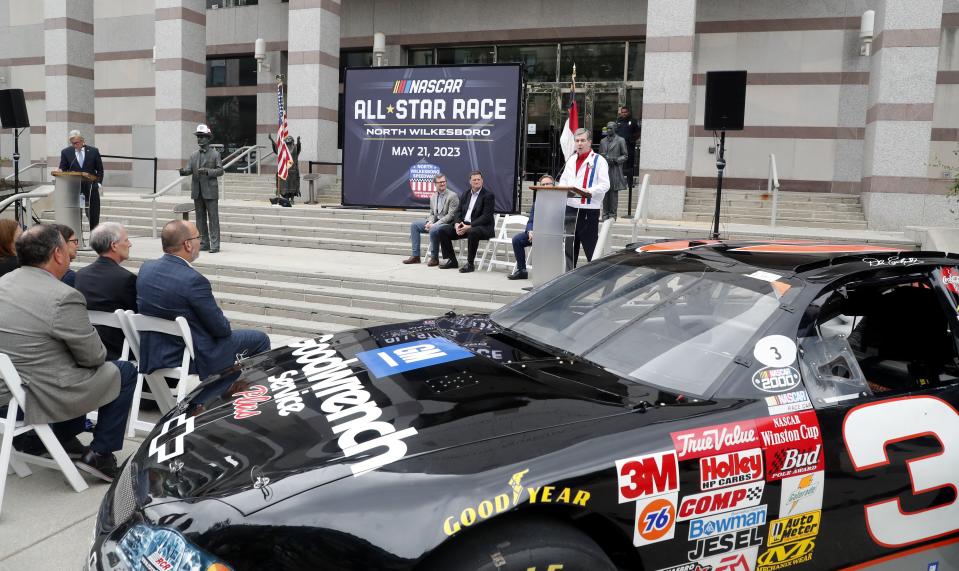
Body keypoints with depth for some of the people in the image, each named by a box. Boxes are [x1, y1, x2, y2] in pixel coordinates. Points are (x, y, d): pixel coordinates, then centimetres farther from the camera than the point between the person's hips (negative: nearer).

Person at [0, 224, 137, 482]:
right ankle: (99, 455, 9)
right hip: (40, 398, -8)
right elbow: (94, 357, -14)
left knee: (78, 366, 30)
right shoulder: (64, 297, -23)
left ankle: (65, 440, 34)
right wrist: (99, 353, 10)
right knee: (125, 372, 9)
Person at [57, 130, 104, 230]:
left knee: (93, 214, 4)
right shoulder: (66, 152, 4)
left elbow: (100, 169, 7)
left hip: (91, 187, 0)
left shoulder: (93, 151, 3)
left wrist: (98, 183, -3)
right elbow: (62, 169, 7)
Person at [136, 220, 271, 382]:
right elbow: (221, 329, -18)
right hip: (195, 360, -8)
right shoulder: (193, 280, -26)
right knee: (260, 339, 7)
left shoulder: (145, 268, -3)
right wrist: (226, 328, 7)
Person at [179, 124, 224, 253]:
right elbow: (189, 169, 6)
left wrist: (207, 171, -20)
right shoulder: (194, 155, 14)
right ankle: (203, 243, 16)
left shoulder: (215, 154, 1)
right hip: (197, 191, 5)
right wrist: (183, 171, -16)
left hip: (210, 191, -5)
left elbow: (220, 171, -5)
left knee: (213, 217, -5)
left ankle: (215, 244, -3)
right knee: (200, 217, 9)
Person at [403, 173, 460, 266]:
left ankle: (434, 258, -19)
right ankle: (415, 256, -4)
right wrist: (430, 222, -7)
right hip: (434, 222, 8)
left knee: (433, 229, -36)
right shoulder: (433, 197, 14)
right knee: (414, 225, -2)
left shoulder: (452, 196, -9)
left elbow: (451, 215, -15)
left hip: (447, 223, -8)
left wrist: (435, 224, -20)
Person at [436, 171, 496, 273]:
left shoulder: (488, 195, -5)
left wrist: (469, 226, -23)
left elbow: (486, 217, -15)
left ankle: (470, 264, -27)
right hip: (463, 224, 7)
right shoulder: (465, 194, 15)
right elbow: (458, 211, 14)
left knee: (473, 232, -40)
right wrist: (457, 224, -9)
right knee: (442, 231, -8)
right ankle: (452, 261, -1)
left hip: (483, 227, -7)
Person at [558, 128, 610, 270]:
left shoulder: (598, 160, -2)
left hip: (589, 209, -6)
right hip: (570, 207, 6)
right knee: (570, 244, 10)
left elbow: (604, 185, -11)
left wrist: (589, 191, -26)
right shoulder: (571, 160, 17)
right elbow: (563, 181, 20)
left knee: (590, 244, -3)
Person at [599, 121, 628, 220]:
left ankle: (612, 214, 0)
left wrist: (615, 160, -13)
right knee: (605, 192, 4)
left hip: (615, 171, -4)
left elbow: (625, 156, 3)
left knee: (614, 193, -4)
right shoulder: (603, 141, 17)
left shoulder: (620, 140, 4)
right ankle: (605, 214, 9)